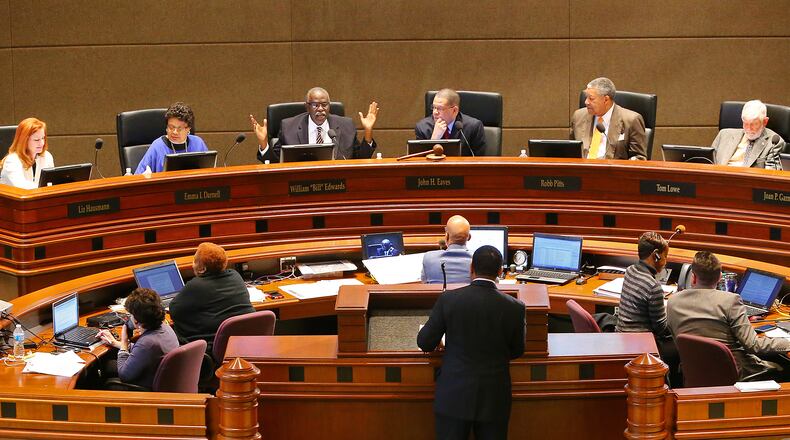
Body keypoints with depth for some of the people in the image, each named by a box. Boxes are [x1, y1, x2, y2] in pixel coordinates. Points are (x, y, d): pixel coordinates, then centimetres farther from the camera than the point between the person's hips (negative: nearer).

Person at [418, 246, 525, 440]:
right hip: (494, 400, 1)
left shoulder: (448, 299, -10)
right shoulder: (515, 308, -8)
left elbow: (425, 343, -1)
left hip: (454, 397, -1)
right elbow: (516, 351, 7)